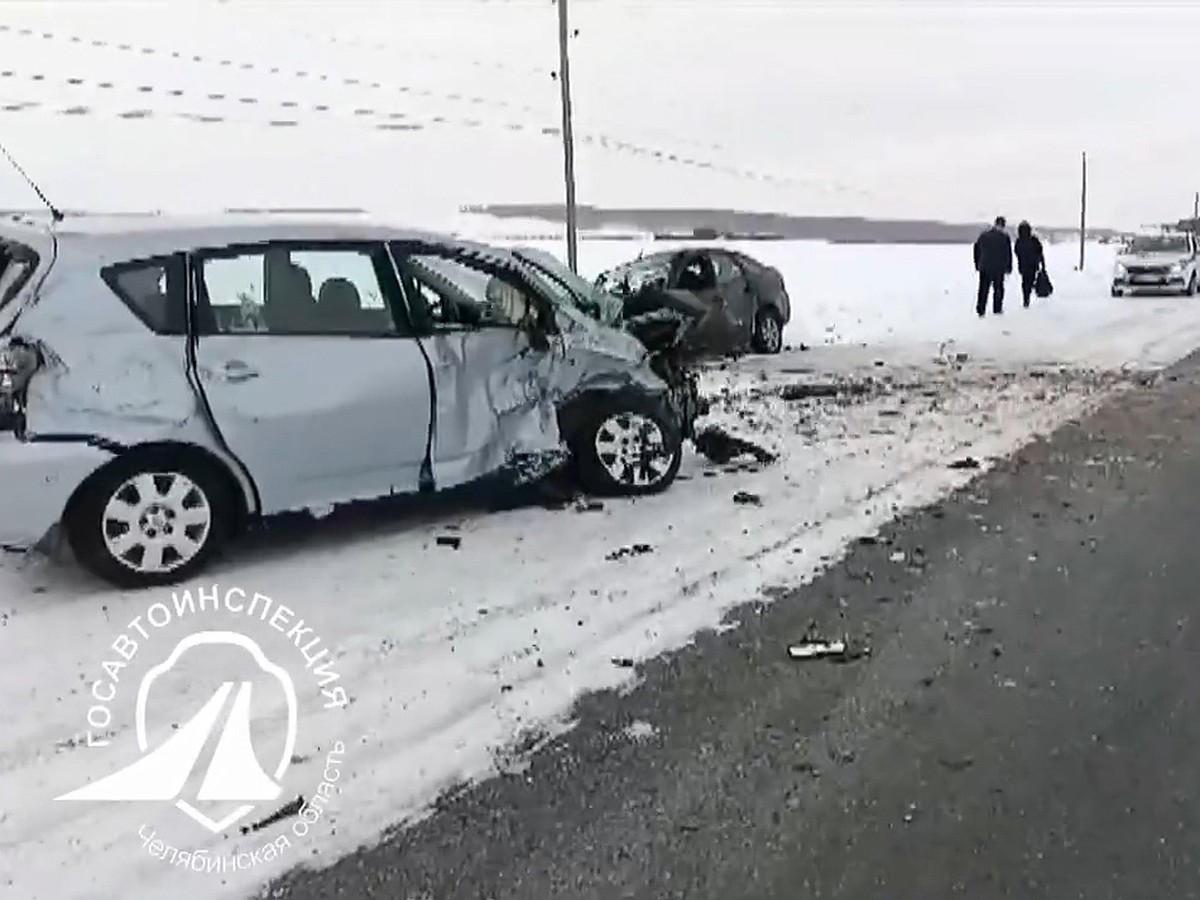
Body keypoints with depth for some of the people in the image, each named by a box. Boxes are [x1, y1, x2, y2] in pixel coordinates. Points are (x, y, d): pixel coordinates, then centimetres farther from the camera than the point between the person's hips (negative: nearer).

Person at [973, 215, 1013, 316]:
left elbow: (977, 250, 8)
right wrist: (1009, 268, 6)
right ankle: (997, 309, 15)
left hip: (984, 267, 2)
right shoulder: (1005, 236, -3)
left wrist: (977, 266, 14)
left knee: (983, 289, 3)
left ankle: (980, 310, -5)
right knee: (998, 288, 11)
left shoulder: (983, 235, 5)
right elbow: (1008, 254, -1)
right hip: (999, 268, -2)